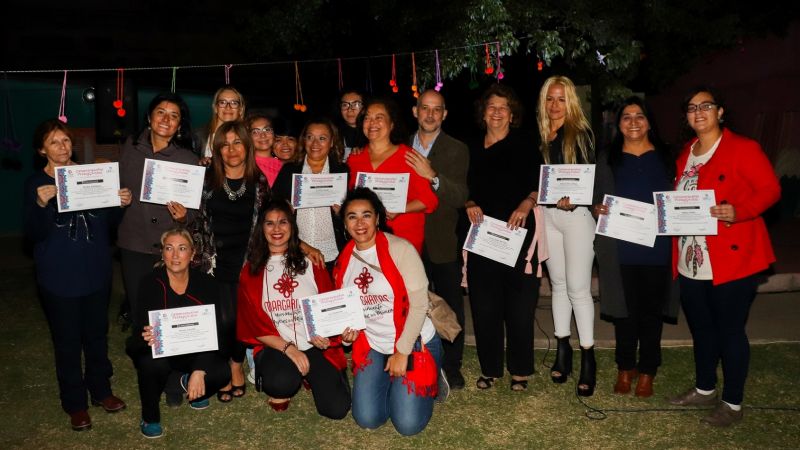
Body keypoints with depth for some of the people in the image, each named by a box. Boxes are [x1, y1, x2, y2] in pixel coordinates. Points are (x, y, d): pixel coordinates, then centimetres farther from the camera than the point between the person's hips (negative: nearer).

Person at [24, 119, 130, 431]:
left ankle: (101, 390, 32)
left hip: (96, 272, 3)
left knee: (97, 334, 14)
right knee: (67, 341, 7)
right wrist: (41, 205, -28)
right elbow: (34, 235, -11)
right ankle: (75, 403, 22)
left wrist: (121, 204, -11)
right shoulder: (36, 184, -4)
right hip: (59, 277, -3)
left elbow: (109, 221, 9)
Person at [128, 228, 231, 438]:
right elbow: (139, 330, -18)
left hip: (194, 352, 1)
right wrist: (147, 337, -44)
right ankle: (149, 417, -4)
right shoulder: (150, 283, -16)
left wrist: (199, 371, -27)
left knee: (222, 373, -25)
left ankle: (188, 383, 12)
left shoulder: (206, 283, -12)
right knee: (152, 364, -36)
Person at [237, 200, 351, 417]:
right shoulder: (251, 270, 6)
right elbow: (255, 322, 0)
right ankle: (280, 389, 4)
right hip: (274, 346, -1)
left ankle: (309, 376, 15)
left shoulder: (311, 262, 8)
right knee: (282, 383, -36)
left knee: (337, 408, -17)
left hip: (315, 345, 1)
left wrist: (326, 334, -15)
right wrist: (288, 348, -15)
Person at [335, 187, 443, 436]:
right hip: (372, 346, 5)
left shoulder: (400, 249, -16)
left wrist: (402, 351, -16)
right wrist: (349, 332, -7)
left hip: (413, 343, -5)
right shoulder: (343, 260, 2)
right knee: (367, 419, -3)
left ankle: (430, 379, 20)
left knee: (408, 424, -8)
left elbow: (419, 304, -17)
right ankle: (389, 378, 26)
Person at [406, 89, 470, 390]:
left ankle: (451, 368, 20)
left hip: (443, 243, -2)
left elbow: (460, 197, -14)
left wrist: (432, 175, -26)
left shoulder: (457, 150, -1)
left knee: (451, 308, 5)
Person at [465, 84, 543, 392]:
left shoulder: (525, 144, 3)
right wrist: (469, 204, -2)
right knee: (484, 304, 5)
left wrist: (526, 204, -22)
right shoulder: (473, 149, 14)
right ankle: (490, 368, 18)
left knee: (519, 303, 1)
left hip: (517, 232, -3)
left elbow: (540, 182, -5)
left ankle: (519, 370, 15)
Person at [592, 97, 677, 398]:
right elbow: (596, 198, 10)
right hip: (619, 248, 0)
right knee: (624, 308, 6)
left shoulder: (665, 157, 9)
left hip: (656, 246, 0)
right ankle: (625, 368, 21)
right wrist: (597, 209, -11)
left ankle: (647, 371, 19)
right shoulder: (608, 159, 11)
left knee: (651, 310, 6)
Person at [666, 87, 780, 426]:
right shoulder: (685, 154, 15)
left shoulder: (743, 148, -6)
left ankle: (733, 404, 17)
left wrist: (739, 211, -26)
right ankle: (704, 389, 34)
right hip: (691, 261, 7)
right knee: (700, 328, 17)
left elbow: (770, 189, -11)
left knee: (730, 330, 2)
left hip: (732, 258, -7)